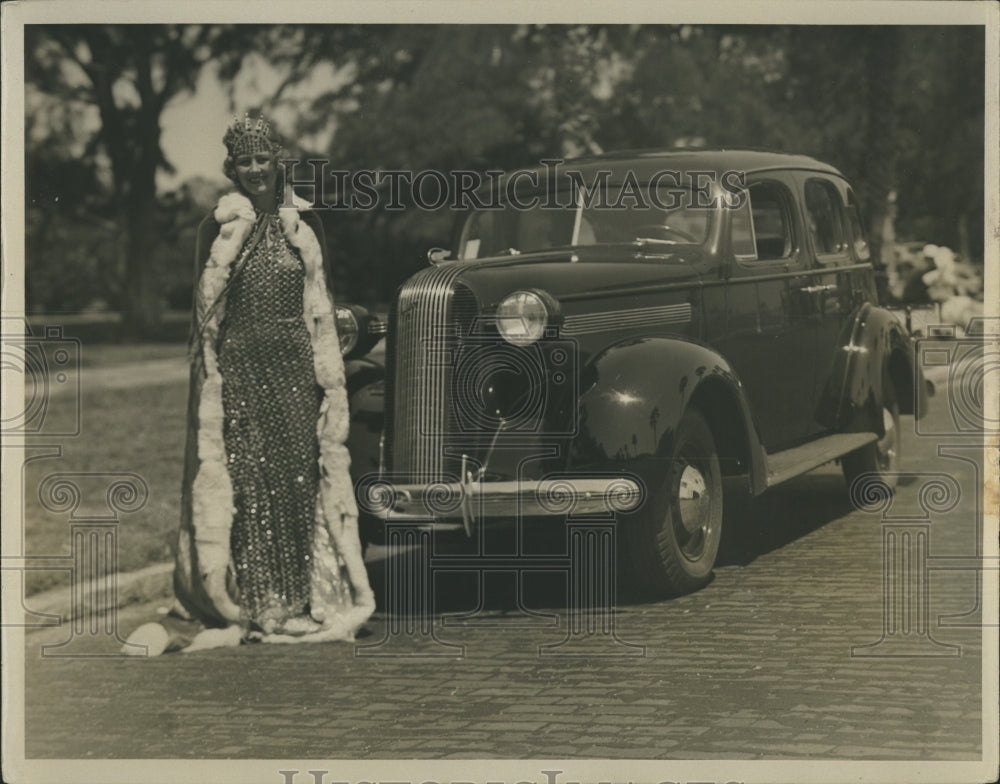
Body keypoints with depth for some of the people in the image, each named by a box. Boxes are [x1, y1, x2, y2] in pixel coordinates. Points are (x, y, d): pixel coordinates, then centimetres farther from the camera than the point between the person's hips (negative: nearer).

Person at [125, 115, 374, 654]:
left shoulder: (304, 225, 9)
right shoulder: (218, 229, 4)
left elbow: (320, 309, 10)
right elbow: (206, 310, 4)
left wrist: (328, 377, 6)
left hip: (294, 366, 1)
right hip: (237, 367, -1)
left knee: (300, 477, -2)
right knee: (243, 480, -5)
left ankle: (302, 600, 5)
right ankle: (248, 604, -1)